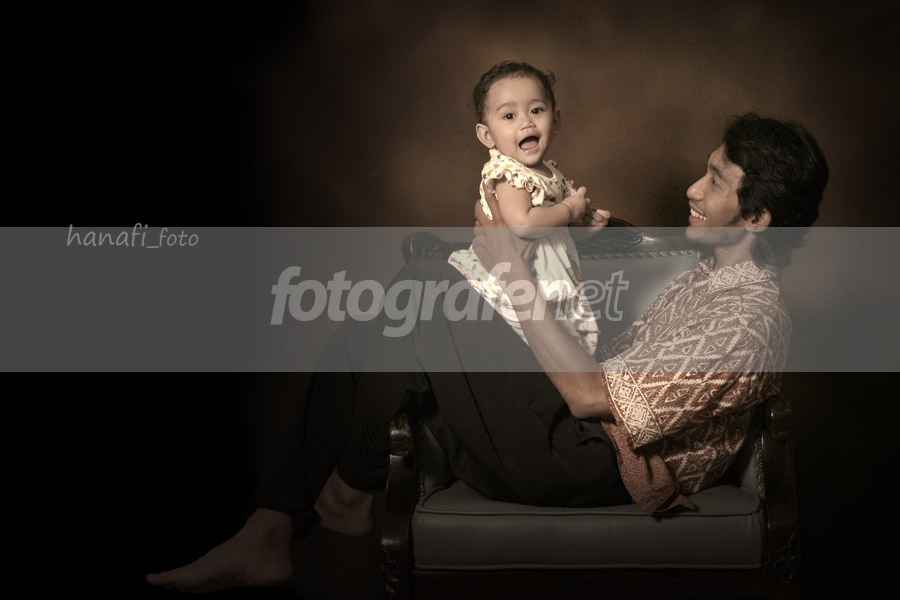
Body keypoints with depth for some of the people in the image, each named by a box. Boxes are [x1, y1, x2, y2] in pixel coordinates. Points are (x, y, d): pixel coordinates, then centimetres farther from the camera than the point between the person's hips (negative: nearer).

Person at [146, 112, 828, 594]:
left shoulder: (747, 324, -19)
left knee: (424, 294, -20)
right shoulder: (719, 270, 12)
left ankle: (350, 492, -2)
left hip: (585, 460, -10)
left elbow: (592, 397, -22)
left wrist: (515, 276, -19)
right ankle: (268, 534, -4)